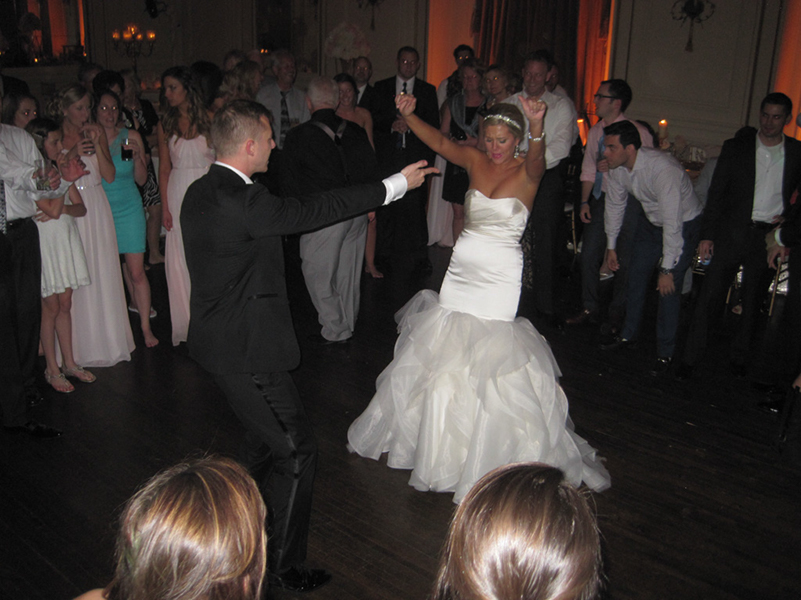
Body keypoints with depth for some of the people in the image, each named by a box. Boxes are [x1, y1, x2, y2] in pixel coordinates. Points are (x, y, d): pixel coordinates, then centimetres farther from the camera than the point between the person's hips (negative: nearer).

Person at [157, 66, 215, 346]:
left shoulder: (208, 119, 1)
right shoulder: (166, 125, 7)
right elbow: (164, 169, 7)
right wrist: (165, 207, 0)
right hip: (179, 194, 2)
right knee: (181, 259, 3)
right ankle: (188, 324, 13)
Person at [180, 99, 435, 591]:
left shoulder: (202, 192, 6)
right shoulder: (240, 200, -25)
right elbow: (313, 210, -22)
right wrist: (396, 184, -14)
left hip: (222, 337, 11)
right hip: (245, 348, -11)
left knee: (265, 438, 26)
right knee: (297, 452, 1)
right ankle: (285, 567, 15)